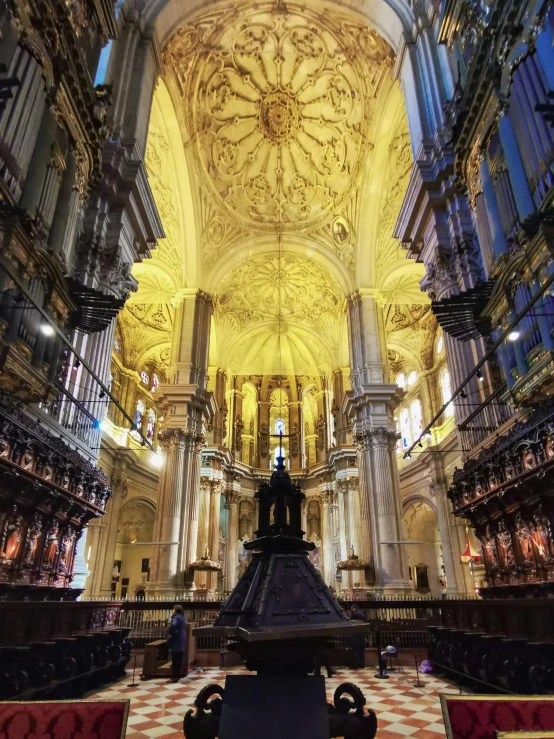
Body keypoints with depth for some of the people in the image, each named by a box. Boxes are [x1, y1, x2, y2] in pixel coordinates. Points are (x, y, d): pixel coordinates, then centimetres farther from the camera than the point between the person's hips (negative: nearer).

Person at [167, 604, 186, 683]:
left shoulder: (176, 617, -15)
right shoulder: (182, 617, 15)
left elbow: (173, 626, -33)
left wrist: (171, 635, -19)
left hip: (176, 641, -9)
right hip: (181, 641, 9)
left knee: (175, 660, -4)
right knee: (178, 659, 14)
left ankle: (174, 677, -2)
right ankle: (177, 675, 20)